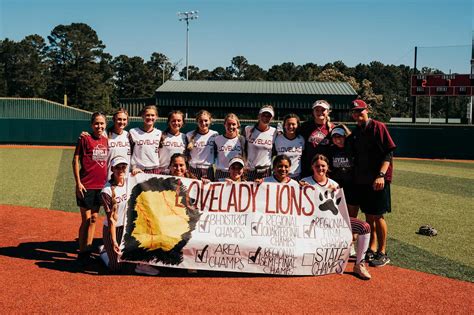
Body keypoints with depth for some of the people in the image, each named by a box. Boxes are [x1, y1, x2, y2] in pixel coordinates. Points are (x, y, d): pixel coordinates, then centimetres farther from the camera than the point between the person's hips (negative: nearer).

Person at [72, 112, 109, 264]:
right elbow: (75, 161, -7)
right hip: (86, 186, -5)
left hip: (101, 185, 5)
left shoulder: (106, 140, 9)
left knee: (93, 219, 11)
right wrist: (78, 183, -12)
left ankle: (88, 251, 22)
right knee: (86, 220, -1)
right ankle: (82, 253, 10)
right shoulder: (85, 139, -6)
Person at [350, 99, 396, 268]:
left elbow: (388, 153, -12)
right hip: (361, 180, 6)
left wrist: (381, 175, -22)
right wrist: (354, 176, 11)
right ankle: (371, 249, 24)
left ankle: (382, 253, 10)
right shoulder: (355, 132, 12)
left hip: (378, 180, -6)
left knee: (378, 216, -2)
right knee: (368, 215, 13)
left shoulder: (378, 127, -8)